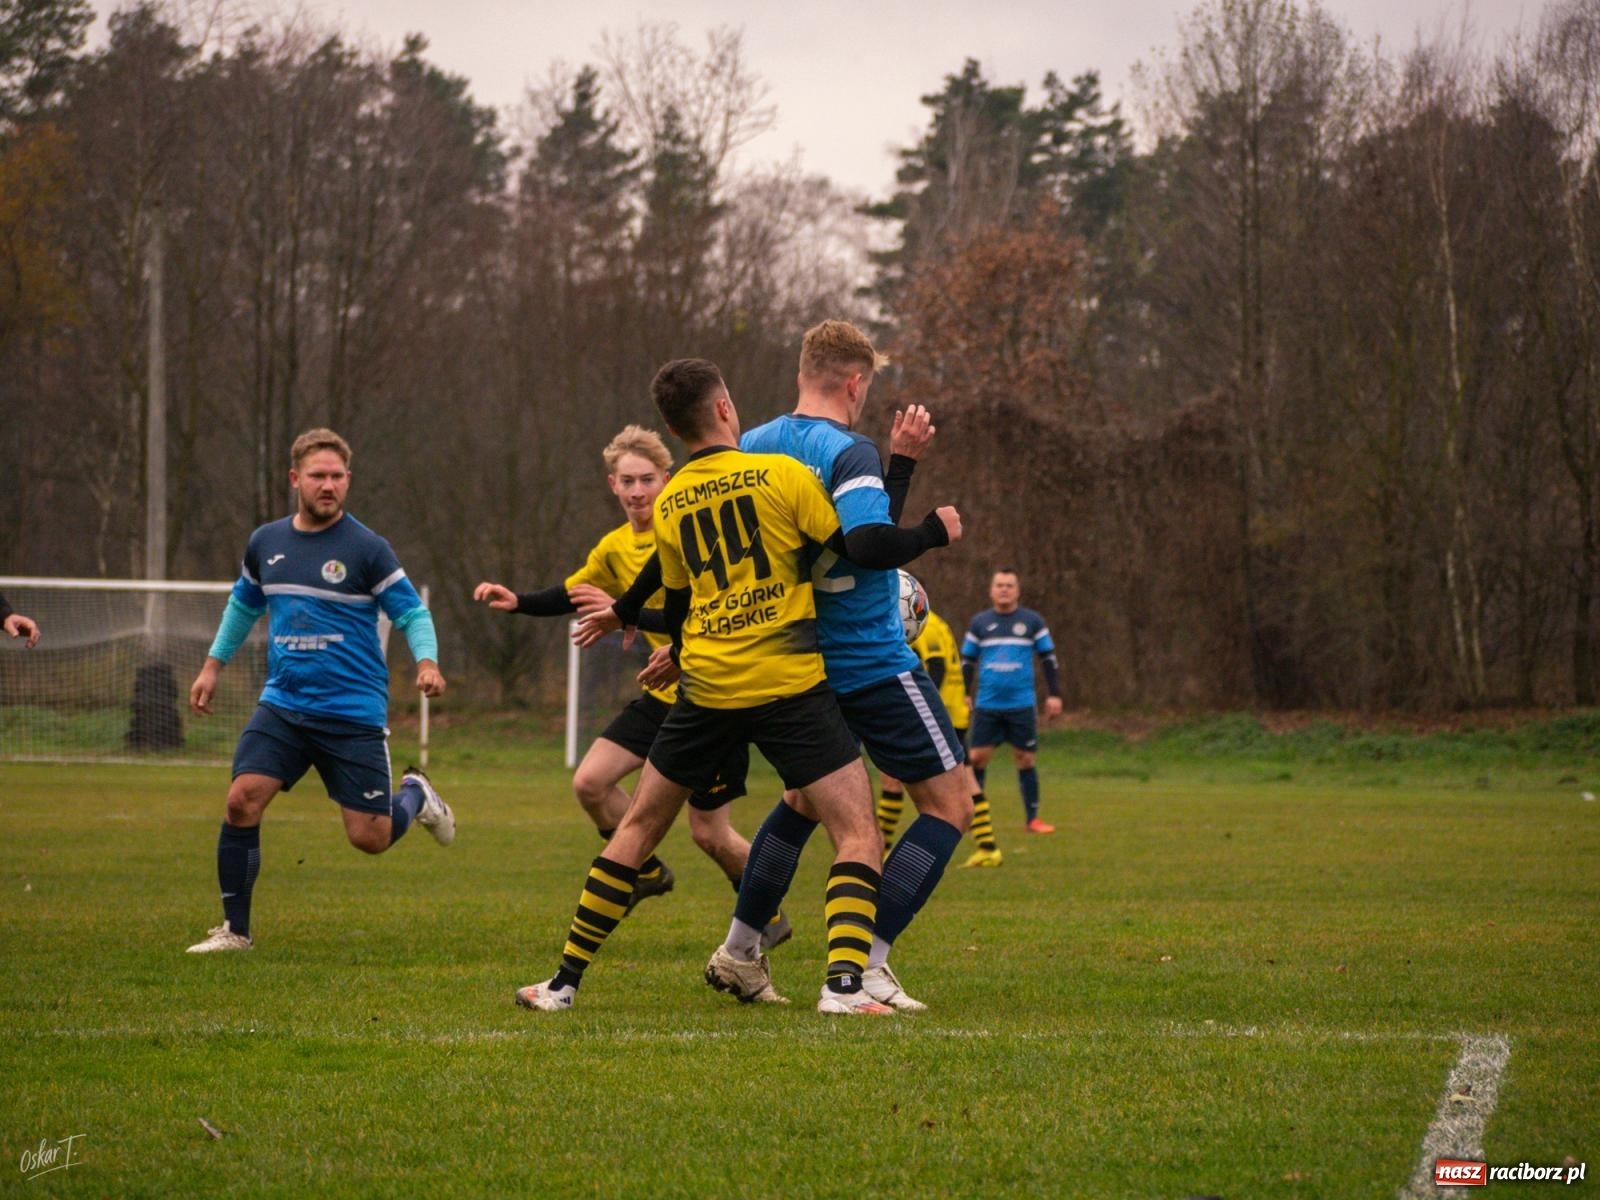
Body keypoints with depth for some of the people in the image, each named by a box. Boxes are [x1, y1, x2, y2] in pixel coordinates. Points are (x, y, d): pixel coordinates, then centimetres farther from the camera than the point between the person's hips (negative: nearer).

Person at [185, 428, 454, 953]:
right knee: (242, 800, -15)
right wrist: (213, 664, 23)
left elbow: (412, 613, -4)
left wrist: (427, 662, -22)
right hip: (282, 705, 3)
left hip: (353, 712, -3)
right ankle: (235, 930, -2)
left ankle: (414, 794, 33)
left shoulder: (366, 549, -7)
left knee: (370, 837, -4)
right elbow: (244, 604, 25)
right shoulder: (265, 543, 7)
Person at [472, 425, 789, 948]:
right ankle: (648, 871, 19)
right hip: (665, 692, 7)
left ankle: (770, 916, 22)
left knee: (708, 832, -2)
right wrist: (517, 602, 2)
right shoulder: (615, 547, 4)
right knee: (590, 782, -5)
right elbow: (570, 594, 19)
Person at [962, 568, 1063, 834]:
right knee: (977, 758, -3)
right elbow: (967, 661, 13)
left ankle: (1033, 818, 10)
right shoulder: (979, 623, 7)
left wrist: (1054, 694, 3)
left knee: (1026, 759, 2)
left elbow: (1048, 659, 8)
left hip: (1022, 705, -1)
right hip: (987, 705, 1)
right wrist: (964, 695, 4)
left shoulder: (1032, 621, 3)